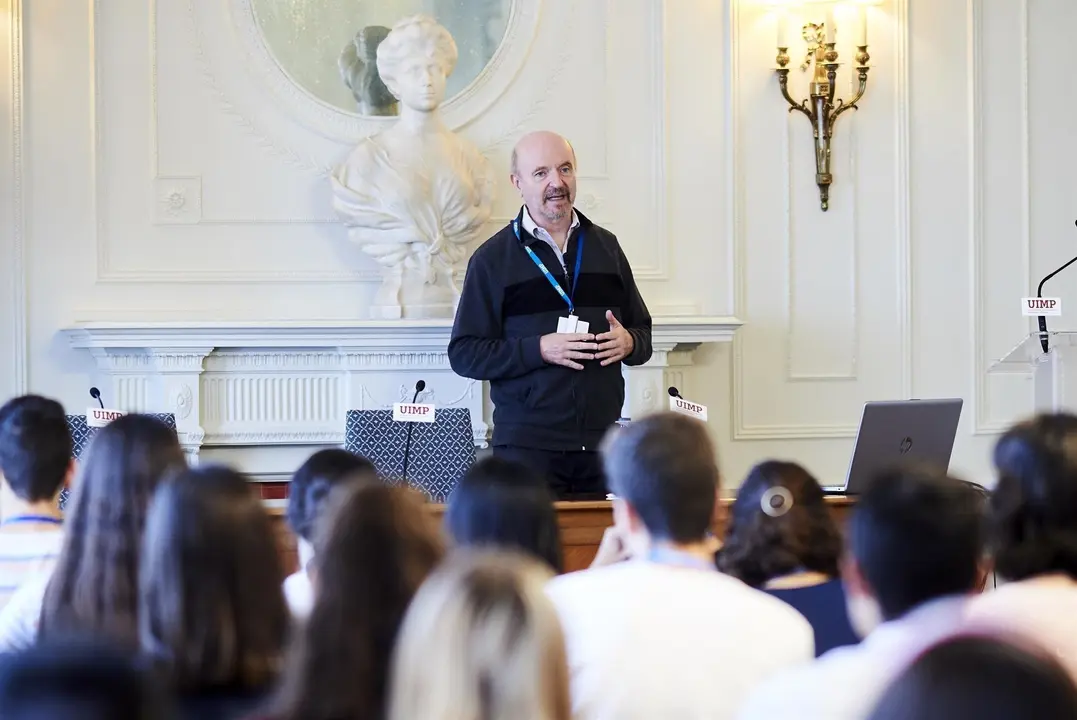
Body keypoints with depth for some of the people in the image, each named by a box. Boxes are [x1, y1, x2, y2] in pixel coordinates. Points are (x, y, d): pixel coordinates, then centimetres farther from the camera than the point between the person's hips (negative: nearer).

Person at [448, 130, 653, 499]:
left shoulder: (605, 247, 15)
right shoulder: (493, 258, 3)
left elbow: (642, 332, 21)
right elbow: (464, 354, -3)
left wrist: (628, 342, -3)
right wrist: (540, 349, -14)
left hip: (602, 442, 3)